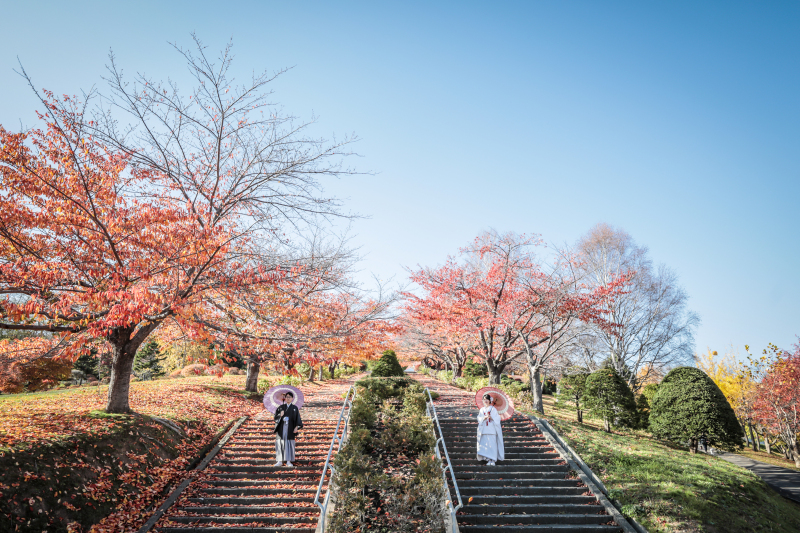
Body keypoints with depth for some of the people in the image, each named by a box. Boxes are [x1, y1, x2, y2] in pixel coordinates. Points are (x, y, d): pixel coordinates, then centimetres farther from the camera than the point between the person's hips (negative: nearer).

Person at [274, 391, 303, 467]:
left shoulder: (295, 408, 6)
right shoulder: (281, 407, 9)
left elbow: (297, 419, 2)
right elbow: (275, 417, 4)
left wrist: (296, 427, -11)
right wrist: (280, 415, -17)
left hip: (290, 428, -1)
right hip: (281, 427, 1)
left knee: (289, 443, -2)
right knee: (280, 443, 0)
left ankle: (288, 461, 3)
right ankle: (280, 461, 7)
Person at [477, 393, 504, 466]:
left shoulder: (493, 409, 2)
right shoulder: (482, 410, 11)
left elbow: (497, 419, -2)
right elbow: (479, 419, 6)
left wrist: (491, 417, -18)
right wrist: (484, 418, -12)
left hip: (492, 429, -3)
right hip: (484, 430, 3)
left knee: (492, 444, -7)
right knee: (485, 445, 0)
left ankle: (493, 460, -2)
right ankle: (488, 460, 8)